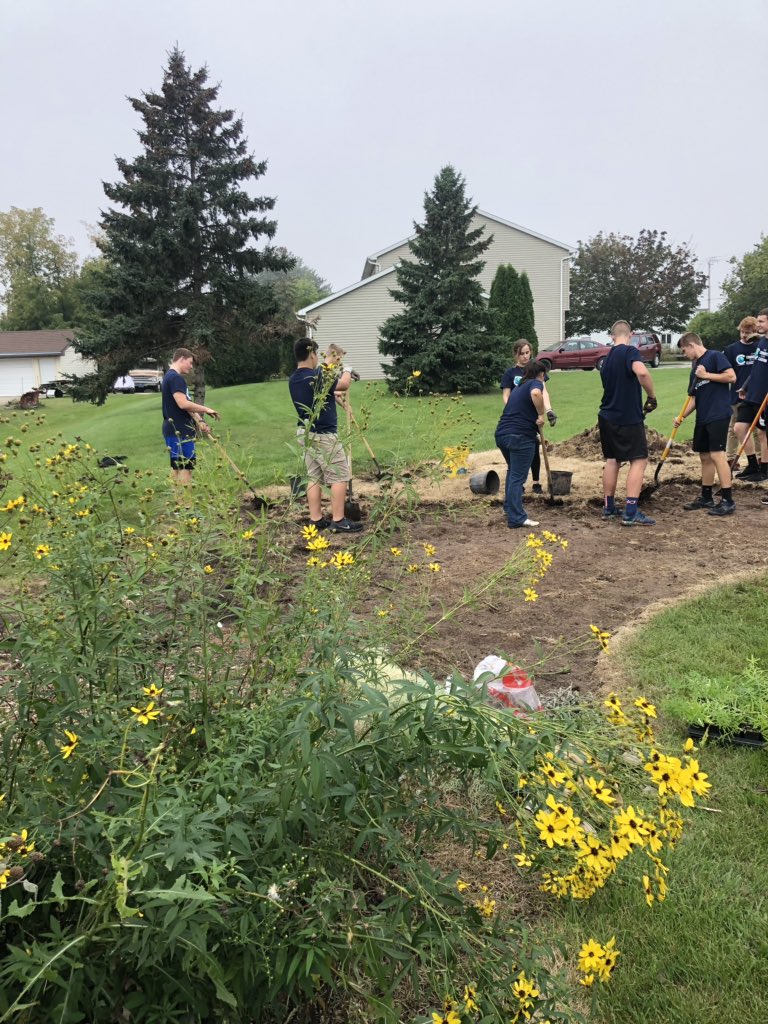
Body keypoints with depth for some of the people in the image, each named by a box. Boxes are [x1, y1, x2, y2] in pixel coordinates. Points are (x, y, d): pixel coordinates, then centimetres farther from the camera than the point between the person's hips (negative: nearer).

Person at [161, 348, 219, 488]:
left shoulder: (170, 377, 18)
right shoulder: (176, 378, -15)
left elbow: (185, 405, 19)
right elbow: (183, 404, -25)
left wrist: (199, 421, 12)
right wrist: (206, 409, -15)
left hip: (174, 430, 11)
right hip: (180, 431, -11)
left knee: (177, 466, 14)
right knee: (185, 467, -9)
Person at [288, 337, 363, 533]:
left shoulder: (293, 380, 8)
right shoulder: (317, 377, -20)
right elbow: (344, 385, -11)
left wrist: (332, 394, 32)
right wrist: (347, 371, 8)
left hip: (305, 433, 9)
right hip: (323, 435, -9)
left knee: (314, 478, 11)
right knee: (339, 476, -1)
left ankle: (316, 520, 13)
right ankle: (338, 521, 0)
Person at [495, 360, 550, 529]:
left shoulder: (519, 387, 26)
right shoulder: (536, 383, 1)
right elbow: (536, 394, -26)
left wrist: (535, 434, 42)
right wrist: (541, 415, -13)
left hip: (502, 434, 8)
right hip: (520, 437, -8)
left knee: (513, 472, 26)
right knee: (518, 477, -5)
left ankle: (509, 507, 35)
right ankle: (516, 518, -5)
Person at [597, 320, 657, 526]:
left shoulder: (607, 358, 12)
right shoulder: (630, 351, -11)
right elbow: (642, 372, -31)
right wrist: (652, 396, -17)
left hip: (608, 417, 8)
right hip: (629, 417, -7)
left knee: (612, 460, 15)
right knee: (639, 461, -3)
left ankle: (608, 508, 20)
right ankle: (631, 513, -8)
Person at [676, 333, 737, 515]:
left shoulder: (715, 356, -5)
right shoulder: (695, 367, 19)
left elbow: (731, 376, -16)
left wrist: (707, 375, -13)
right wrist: (682, 416, 10)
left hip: (718, 415, -9)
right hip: (702, 418, 9)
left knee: (717, 455, -13)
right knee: (705, 457, 13)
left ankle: (728, 501, -10)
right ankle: (706, 497, 22)